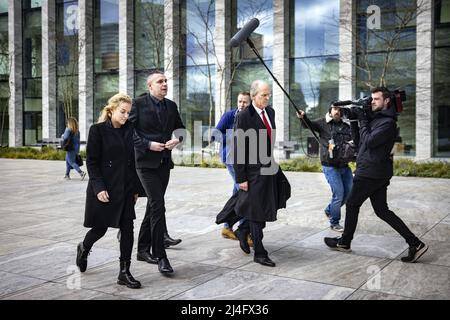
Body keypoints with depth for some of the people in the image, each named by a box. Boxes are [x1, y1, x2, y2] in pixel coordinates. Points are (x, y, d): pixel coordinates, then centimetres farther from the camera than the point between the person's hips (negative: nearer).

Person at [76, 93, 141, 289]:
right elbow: (91, 162, -9)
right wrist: (99, 187, -17)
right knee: (100, 228, 8)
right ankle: (83, 248, 41)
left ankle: (124, 273, 7)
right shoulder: (98, 130, -7)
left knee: (127, 228, -1)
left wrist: (135, 188, 9)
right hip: (104, 189, -4)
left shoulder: (129, 130, 7)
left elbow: (132, 161, 10)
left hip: (125, 189, 4)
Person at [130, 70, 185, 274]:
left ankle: (143, 249, 28)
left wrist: (177, 139, -3)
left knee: (153, 206, 14)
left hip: (164, 162, 7)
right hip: (146, 162, -6)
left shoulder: (171, 106, 11)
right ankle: (160, 256, -9)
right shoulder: (138, 104, -6)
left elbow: (180, 128, 18)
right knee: (158, 206, -14)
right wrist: (148, 144, -17)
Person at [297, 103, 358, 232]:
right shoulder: (323, 123, 0)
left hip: (344, 166, 5)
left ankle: (329, 210, 33)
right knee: (338, 193, -7)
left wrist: (354, 122, -13)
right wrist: (303, 117, -30)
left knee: (349, 192, 11)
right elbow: (309, 124, -9)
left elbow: (355, 138, -4)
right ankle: (334, 223, 10)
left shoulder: (345, 126, 7)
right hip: (330, 167, -5)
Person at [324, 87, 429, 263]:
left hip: (371, 173, -9)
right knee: (382, 210, 9)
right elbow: (363, 139, 16)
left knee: (352, 205, 5)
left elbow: (369, 141, -20)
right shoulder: (375, 117, 16)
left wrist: (363, 121, -10)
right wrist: (361, 116, 5)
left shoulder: (388, 123, -14)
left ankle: (344, 242, 20)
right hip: (377, 173, 9)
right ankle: (415, 243, 5)